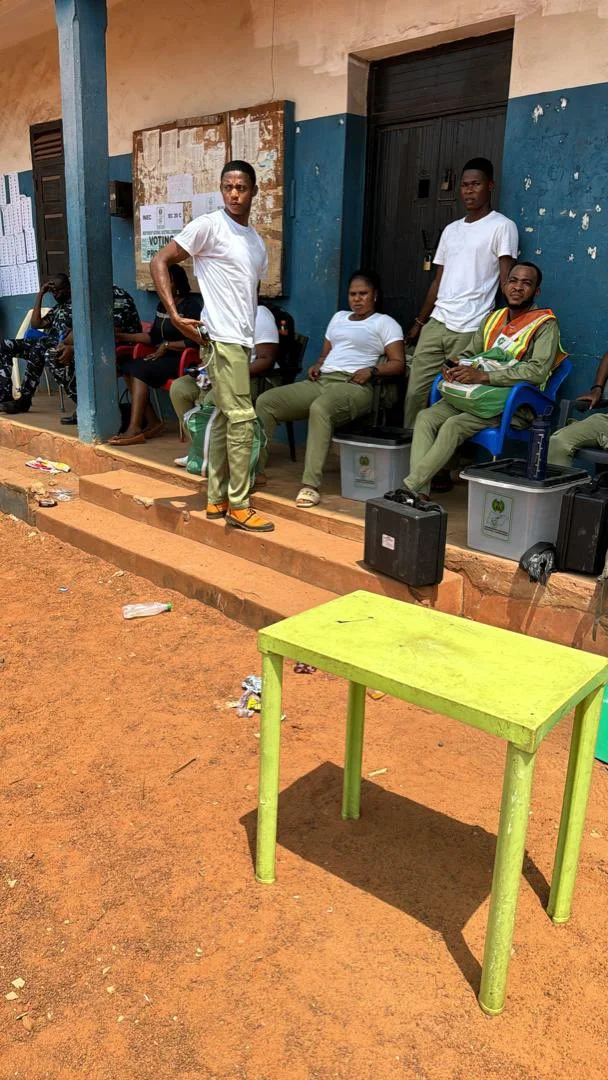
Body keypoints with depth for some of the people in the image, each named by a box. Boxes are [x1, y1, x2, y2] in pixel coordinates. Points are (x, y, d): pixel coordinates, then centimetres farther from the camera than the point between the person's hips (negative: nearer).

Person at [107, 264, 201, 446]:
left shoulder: (190, 305, -8)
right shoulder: (162, 305, 17)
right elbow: (153, 336, 21)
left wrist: (167, 345, -13)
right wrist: (124, 337, 11)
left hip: (182, 360, -8)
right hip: (162, 356, 8)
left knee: (140, 369, -25)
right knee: (126, 366, -14)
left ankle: (134, 429, -28)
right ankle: (152, 422, -17)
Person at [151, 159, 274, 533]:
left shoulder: (257, 242, 17)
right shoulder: (208, 226, -5)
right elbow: (159, 261, -8)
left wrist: (251, 332, 13)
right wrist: (175, 314, -17)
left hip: (243, 341, 8)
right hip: (222, 338, -8)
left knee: (226, 419, 10)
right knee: (242, 418, -10)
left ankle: (217, 499, 17)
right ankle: (239, 505, -3)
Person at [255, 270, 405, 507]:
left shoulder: (385, 323, 10)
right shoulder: (339, 317, 29)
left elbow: (398, 363, 1)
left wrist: (372, 370, -16)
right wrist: (316, 366, 9)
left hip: (353, 385, -7)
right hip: (320, 381, 7)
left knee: (320, 408, -42)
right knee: (265, 401, -12)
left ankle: (311, 485, -43)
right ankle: (256, 469, -7)